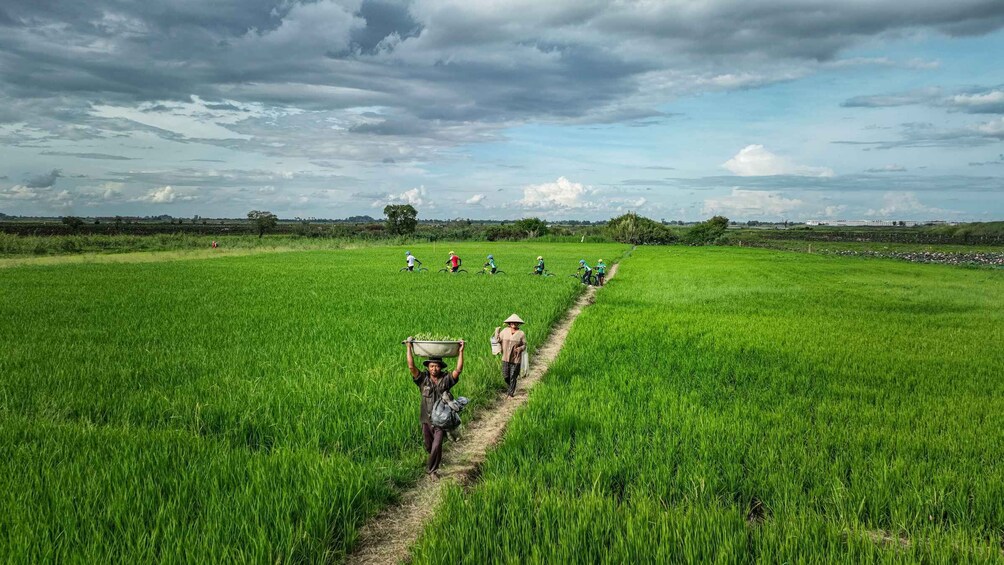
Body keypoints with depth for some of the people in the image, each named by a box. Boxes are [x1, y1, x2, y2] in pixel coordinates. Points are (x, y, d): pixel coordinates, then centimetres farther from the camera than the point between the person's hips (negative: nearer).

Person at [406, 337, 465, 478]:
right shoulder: (423, 379, -3)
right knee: (428, 446, 16)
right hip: (426, 419, 2)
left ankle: (432, 469, 7)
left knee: (437, 446, -10)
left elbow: (459, 370, -15)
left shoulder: (446, 379, -4)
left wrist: (461, 351, -17)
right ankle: (437, 458, 47)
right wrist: (409, 348, -15)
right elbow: (411, 366, -12)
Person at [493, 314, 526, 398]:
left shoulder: (521, 334, -4)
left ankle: (511, 393, 18)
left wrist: (519, 349, -18)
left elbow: (524, 345, 2)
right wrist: (497, 331, -3)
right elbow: (498, 339, 11)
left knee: (513, 377, 3)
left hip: (515, 359, -3)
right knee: (505, 376, 8)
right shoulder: (505, 331, 3)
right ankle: (509, 387, 38)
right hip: (505, 358, 3)